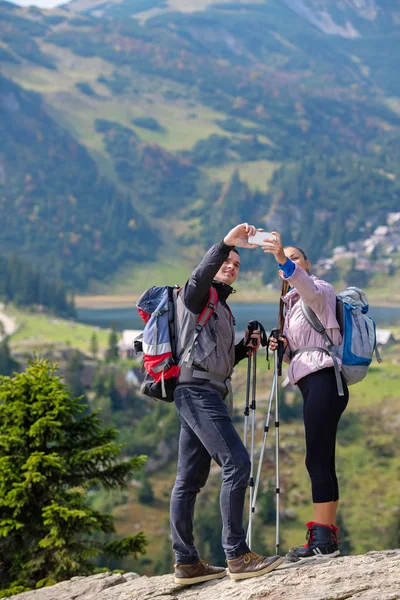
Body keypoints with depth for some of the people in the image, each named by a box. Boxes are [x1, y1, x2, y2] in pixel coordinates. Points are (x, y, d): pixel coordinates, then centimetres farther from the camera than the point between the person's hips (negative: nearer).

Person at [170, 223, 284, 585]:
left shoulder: (221, 307, 28)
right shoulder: (197, 296, 1)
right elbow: (199, 278, -25)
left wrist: (245, 347, 11)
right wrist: (226, 243, -35)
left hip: (206, 393, 10)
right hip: (197, 389, -10)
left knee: (190, 479, 7)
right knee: (236, 463, -18)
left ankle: (186, 563, 7)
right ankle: (237, 555, -20)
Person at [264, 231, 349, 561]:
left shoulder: (319, 289, -2)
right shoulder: (291, 303, 24)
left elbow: (308, 288, -29)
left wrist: (284, 259, -46)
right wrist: (283, 347, 3)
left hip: (324, 381, -9)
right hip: (312, 384, 9)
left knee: (317, 460, -14)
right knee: (322, 462, 7)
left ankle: (321, 538, -15)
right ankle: (328, 537, 8)